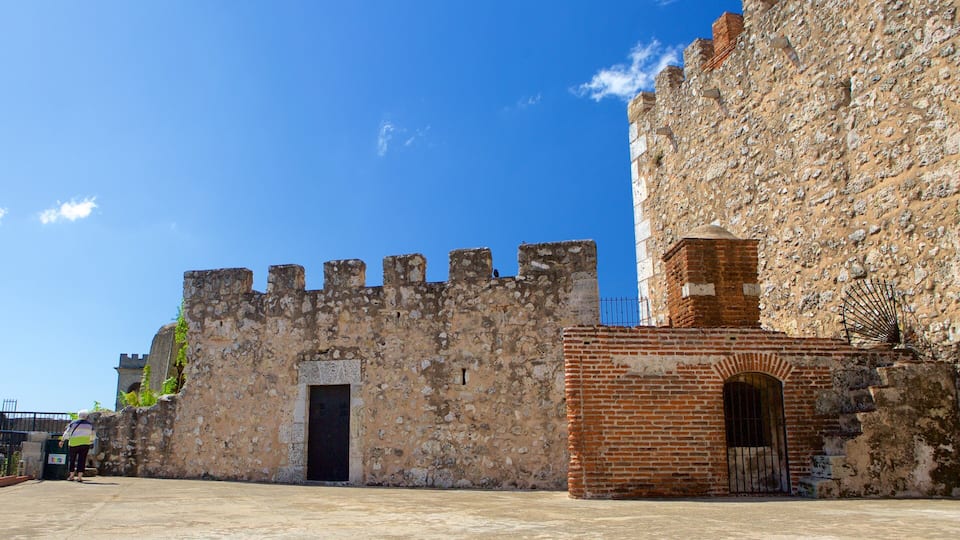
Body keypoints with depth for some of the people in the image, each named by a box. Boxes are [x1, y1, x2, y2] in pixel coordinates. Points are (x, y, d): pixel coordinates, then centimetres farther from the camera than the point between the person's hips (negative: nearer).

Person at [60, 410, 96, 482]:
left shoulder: (73, 423, 2)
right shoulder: (89, 424, 7)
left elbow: (67, 433, -2)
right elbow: (93, 435, 12)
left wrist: (62, 440, 5)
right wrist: (90, 442, 26)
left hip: (74, 443, -1)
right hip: (85, 444, 1)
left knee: (72, 459, 13)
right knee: (82, 460, 1)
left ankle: (71, 476, 18)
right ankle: (79, 477, -4)